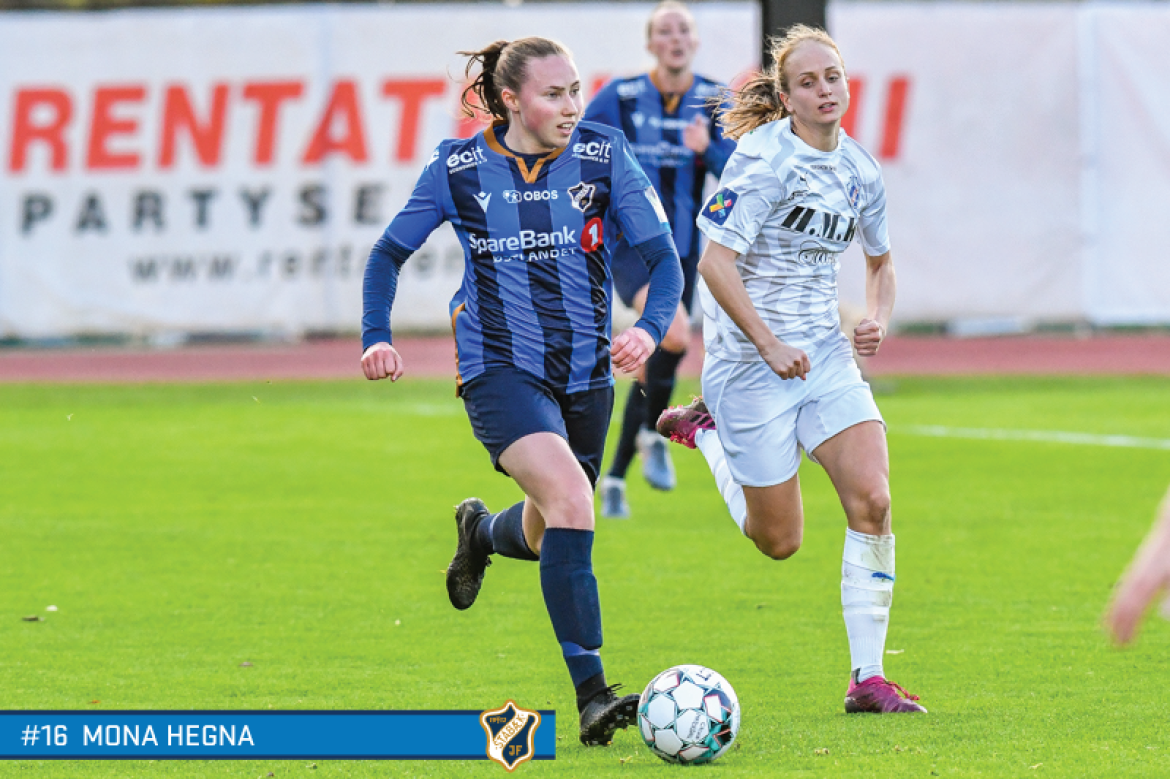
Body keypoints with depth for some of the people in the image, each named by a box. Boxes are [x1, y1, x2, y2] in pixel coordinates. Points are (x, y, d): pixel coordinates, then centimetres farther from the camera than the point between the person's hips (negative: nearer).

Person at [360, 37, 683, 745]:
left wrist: (650, 328, -22)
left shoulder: (604, 155, -3)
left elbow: (663, 256, -3)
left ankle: (480, 531, 58)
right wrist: (378, 336, -8)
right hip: (501, 371, -3)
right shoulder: (459, 169, -4)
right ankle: (593, 695, -28)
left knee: (544, 538, 17)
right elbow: (390, 253, 8)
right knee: (570, 496, -28)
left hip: (586, 373, 4)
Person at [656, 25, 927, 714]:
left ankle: (868, 678, -6)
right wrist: (769, 344, -21)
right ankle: (709, 432, 30)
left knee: (872, 499, -13)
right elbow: (716, 263, -18)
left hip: (826, 354, 5)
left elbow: (880, 262, 22)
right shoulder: (764, 158, -14)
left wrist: (878, 320, 2)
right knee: (780, 542, 3)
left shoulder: (859, 170, 6)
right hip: (750, 361, -5)